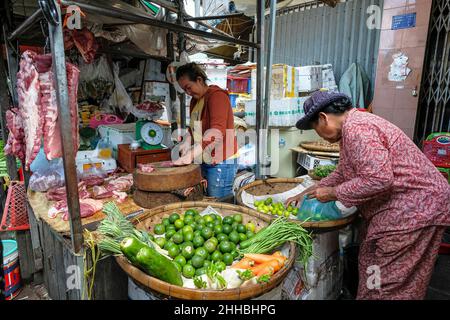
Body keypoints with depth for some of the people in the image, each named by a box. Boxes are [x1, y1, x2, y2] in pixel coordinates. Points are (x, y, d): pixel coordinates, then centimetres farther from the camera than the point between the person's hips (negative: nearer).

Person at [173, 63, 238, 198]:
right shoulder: (195, 100, 17)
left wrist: (191, 154, -30)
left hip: (220, 163, -8)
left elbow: (216, 133, -25)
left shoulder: (216, 95, -12)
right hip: (204, 162, 8)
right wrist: (186, 146, 2)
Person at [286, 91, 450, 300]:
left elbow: (378, 179, -30)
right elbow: (342, 174, 19)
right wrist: (307, 193, 18)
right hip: (397, 208, 11)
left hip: (414, 208, -11)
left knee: (391, 284, 0)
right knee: (372, 266, 20)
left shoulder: (356, 128, -22)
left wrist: (332, 193, -18)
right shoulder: (352, 127, 12)